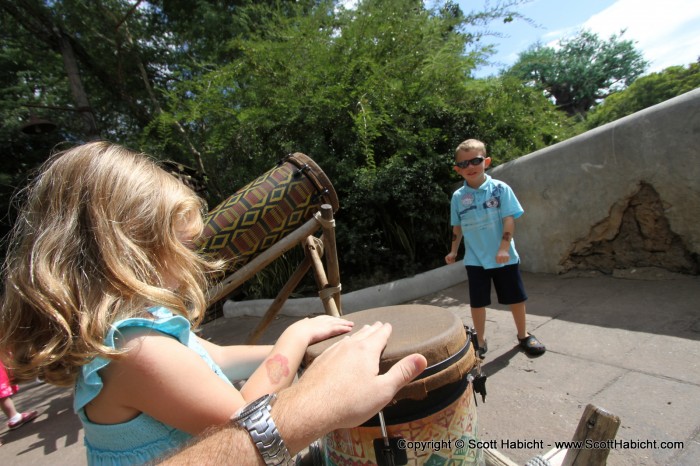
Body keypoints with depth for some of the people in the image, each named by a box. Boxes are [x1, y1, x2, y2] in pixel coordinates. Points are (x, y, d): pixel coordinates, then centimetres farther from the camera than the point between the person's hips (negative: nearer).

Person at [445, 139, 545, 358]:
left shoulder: (500, 188, -6)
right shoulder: (458, 197, 0)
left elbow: (509, 219, -10)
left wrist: (504, 247, -19)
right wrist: (453, 251, 9)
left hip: (504, 257, -1)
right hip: (475, 259, 1)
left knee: (516, 298, 13)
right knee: (477, 302, 8)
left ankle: (523, 335, 36)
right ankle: (480, 341, 25)